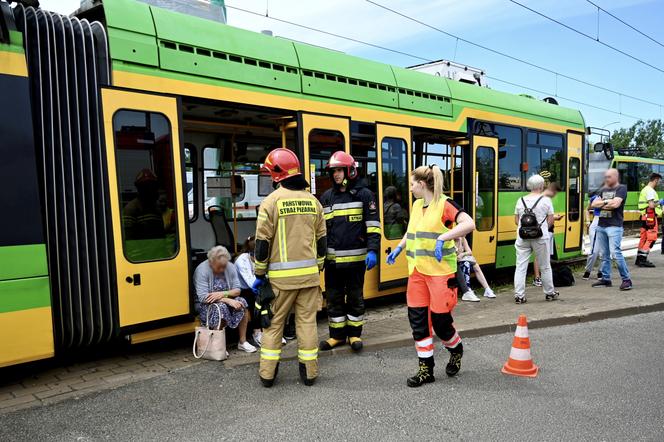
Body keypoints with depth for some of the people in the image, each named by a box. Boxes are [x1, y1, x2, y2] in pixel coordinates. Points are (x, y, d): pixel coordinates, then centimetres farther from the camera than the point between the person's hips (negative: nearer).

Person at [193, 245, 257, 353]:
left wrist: (223, 294, -27)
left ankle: (242, 341, -12)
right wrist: (228, 300, -30)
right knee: (221, 307, -35)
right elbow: (203, 297, -25)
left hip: (225, 301, 5)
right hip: (205, 304, -5)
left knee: (242, 302, -22)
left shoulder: (230, 267, -5)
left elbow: (237, 290, -5)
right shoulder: (202, 270, -20)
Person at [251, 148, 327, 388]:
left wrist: (259, 274, 1)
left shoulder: (271, 201, -9)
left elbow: (263, 242, -8)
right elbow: (321, 239, 11)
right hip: (309, 274, 4)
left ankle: (267, 373, 16)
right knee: (307, 321, 10)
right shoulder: (312, 200, 6)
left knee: (273, 323, 9)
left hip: (281, 276, -3)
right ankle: (309, 372, 18)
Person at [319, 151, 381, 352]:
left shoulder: (364, 194, -3)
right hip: (332, 258, 4)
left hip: (355, 258, -4)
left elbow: (373, 226, -7)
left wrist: (373, 250, -16)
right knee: (334, 298, 10)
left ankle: (355, 334, 24)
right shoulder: (326, 197, 10)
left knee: (355, 297, 9)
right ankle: (337, 335, 24)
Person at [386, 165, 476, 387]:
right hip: (417, 271, 7)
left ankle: (456, 350, 35)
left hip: (440, 272, -7)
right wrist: (399, 248, 18)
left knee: (440, 319, 2)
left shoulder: (444, 204, -11)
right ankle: (426, 369, 18)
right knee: (417, 319, 6)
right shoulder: (417, 205, 12)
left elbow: (469, 224, -24)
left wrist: (443, 238, -31)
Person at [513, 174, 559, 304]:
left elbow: (516, 220, 9)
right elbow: (550, 220, -2)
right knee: (545, 267, 12)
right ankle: (550, 293, 26)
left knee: (520, 266, 3)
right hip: (540, 237, -2)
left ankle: (519, 295, -1)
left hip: (523, 237, 2)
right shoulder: (545, 200, -3)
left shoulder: (521, 200, 6)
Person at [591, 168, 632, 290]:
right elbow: (593, 204, 8)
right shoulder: (603, 190, 17)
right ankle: (606, 279, 17)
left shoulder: (621, 188, -3)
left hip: (614, 226, -7)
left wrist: (602, 203, -1)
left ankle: (626, 279, -4)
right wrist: (607, 202, -6)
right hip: (601, 226, 7)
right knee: (604, 254, 10)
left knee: (615, 253, -14)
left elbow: (616, 204, -17)